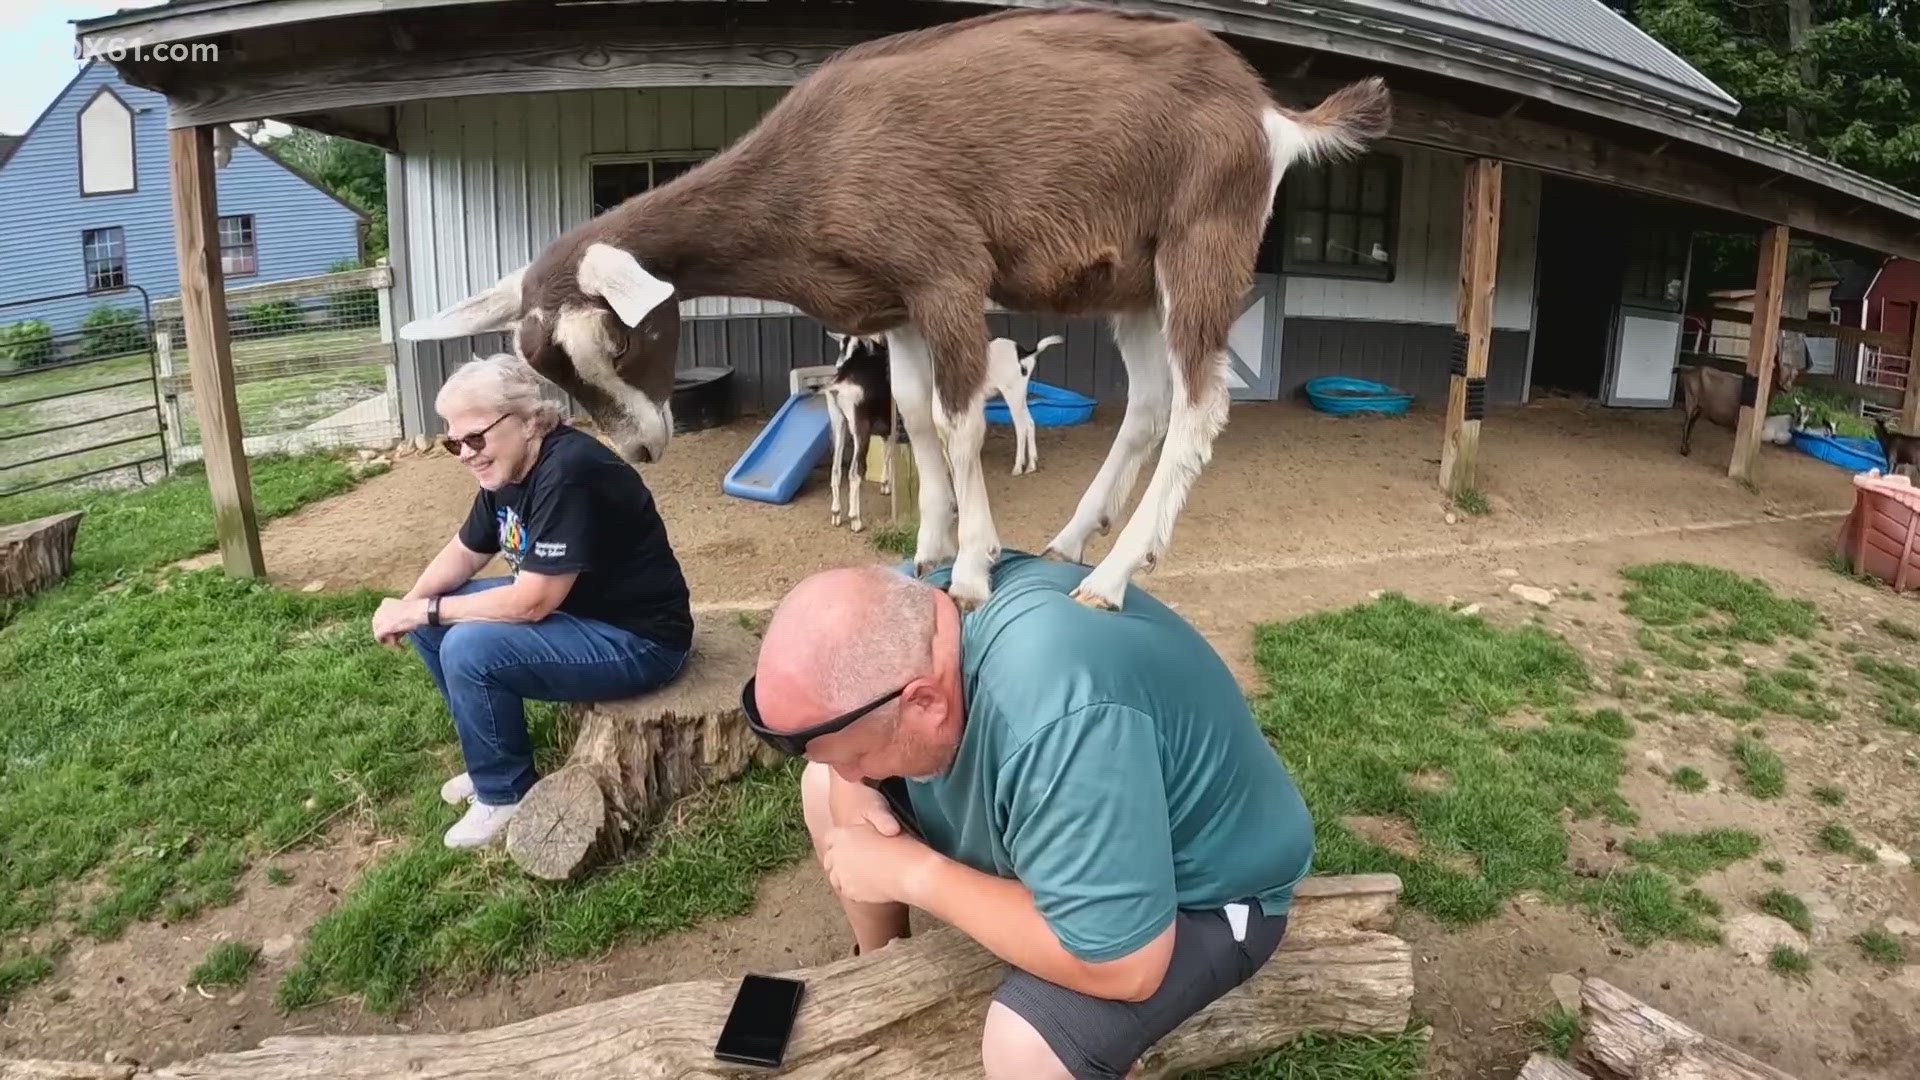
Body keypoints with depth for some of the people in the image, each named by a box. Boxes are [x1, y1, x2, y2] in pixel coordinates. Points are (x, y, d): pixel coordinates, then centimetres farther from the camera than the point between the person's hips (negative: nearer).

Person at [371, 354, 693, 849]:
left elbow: (531, 602, -28)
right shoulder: (505, 469, 1)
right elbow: (464, 552, 14)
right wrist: (410, 604, -6)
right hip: (571, 609, 10)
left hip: (636, 641, -10)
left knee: (468, 649, -23)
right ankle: (494, 758, 19)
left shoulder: (568, 474, -28)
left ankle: (505, 793, 0)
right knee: (433, 622, 6)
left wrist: (423, 611, -18)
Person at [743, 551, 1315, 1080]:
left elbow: (1125, 967, -37)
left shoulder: (1062, 724, -44)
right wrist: (851, 792, -18)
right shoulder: (916, 607, -19)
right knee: (822, 790, 6)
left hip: (1199, 885, -7)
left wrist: (913, 873, -30)